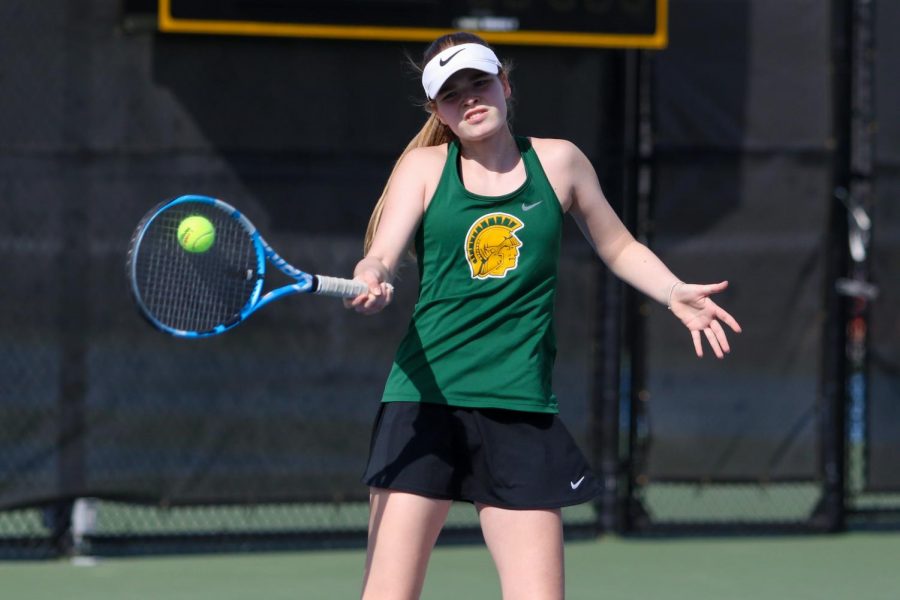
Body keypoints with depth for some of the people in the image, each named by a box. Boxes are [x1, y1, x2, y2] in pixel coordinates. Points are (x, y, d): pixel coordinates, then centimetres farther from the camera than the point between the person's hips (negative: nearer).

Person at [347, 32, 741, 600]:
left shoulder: (558, 161, 9)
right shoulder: (425, 166, 6)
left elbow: (620, 248, 22)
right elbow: (381, 256, -7)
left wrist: (675, 292, 4)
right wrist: (371, 280, -31)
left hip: (521, 409, 1)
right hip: (425, 403, -1)